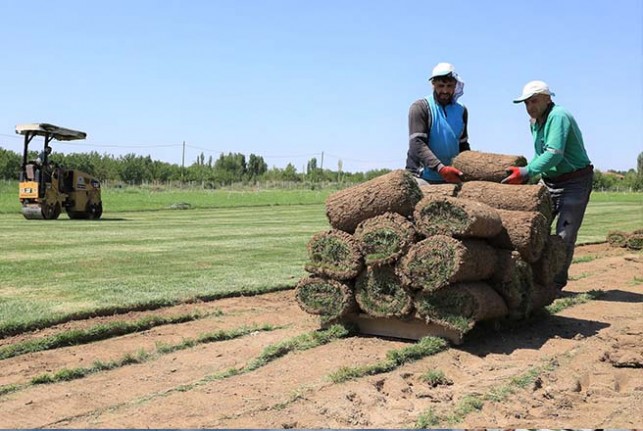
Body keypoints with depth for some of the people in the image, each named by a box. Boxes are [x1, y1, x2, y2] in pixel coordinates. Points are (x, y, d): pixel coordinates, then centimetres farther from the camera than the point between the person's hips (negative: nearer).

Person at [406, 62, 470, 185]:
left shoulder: (461, 111, 15)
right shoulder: (420, 107, -3)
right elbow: (417, 143, -15)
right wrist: (440, 168, -27)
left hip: (451, 179, 5)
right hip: (422, 177, -5)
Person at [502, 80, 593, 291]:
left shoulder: (558, 116, -20)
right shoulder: (535, 122, 8)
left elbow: (554, 154, -31)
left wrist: (526, 172, -37)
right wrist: (523, 174, 6)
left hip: (575, 181, -8)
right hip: (549, 180, 8)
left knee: (564, 235, -8)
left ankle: (556, 283, 2)